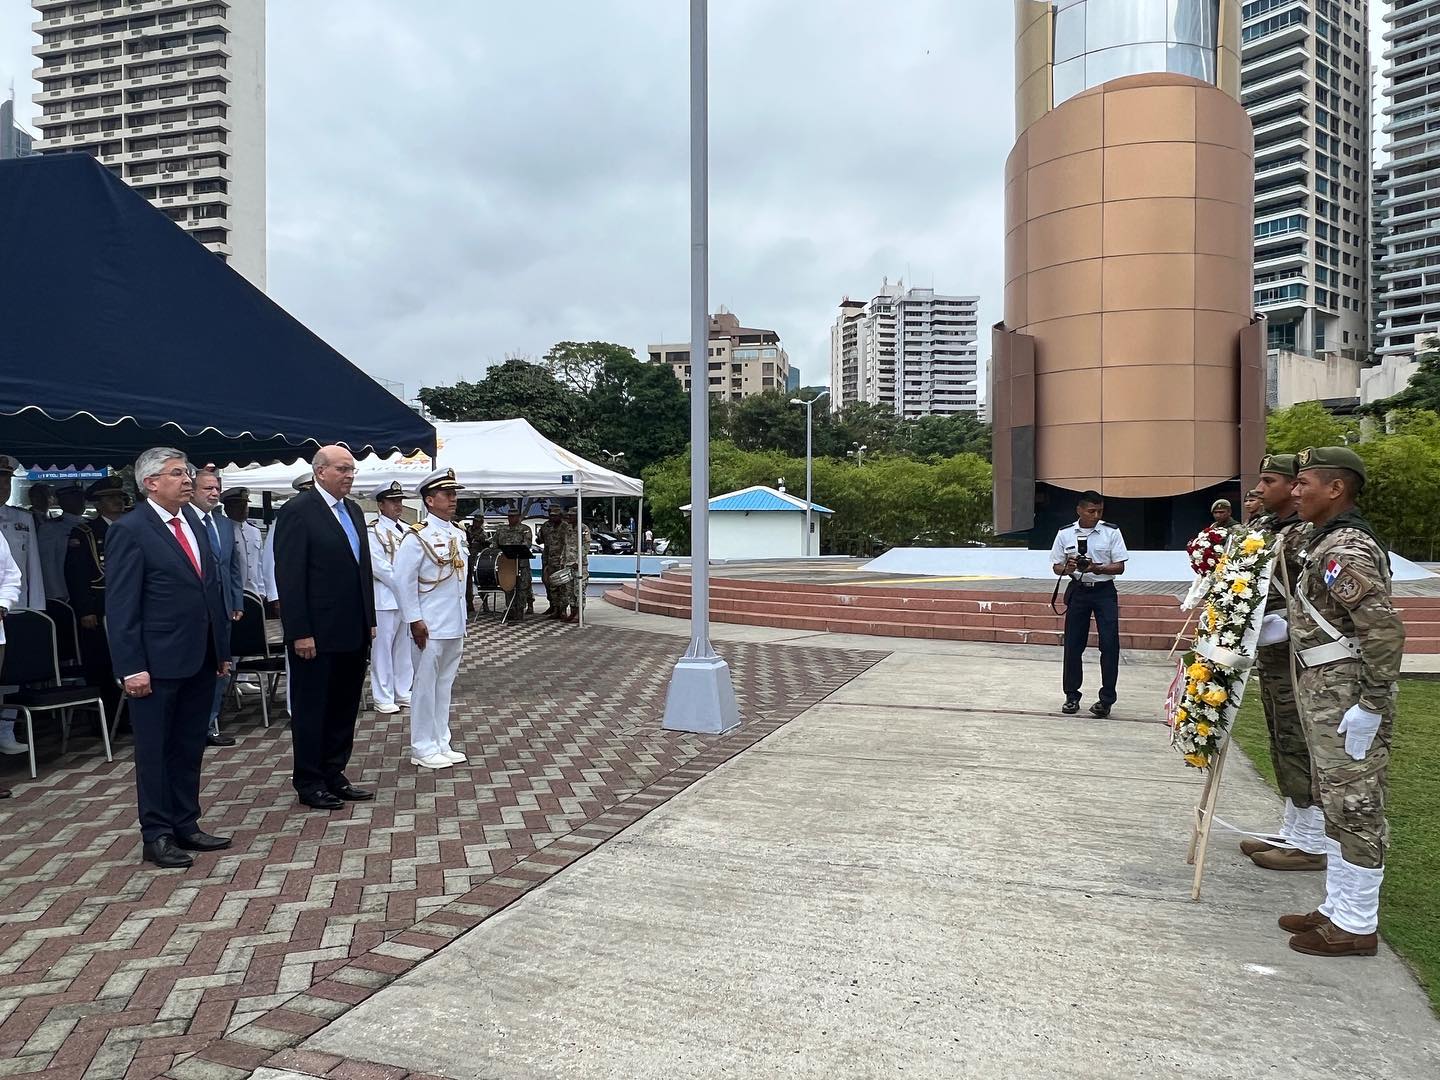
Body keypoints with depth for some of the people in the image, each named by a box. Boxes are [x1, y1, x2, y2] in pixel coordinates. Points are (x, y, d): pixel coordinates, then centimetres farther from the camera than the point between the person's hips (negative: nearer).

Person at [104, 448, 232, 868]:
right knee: (155, 751, 6)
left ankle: (185, 825, 26)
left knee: (190, 747, 15)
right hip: (158, 664, -7)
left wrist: (222, 648, 11)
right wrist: (132, 668, -16)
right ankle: (157, 835, 16)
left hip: (201, 659, 7)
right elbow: (121, 607, -12)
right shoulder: (129, 531, -10)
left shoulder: (194, 522, 11)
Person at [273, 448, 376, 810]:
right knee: (311, 709, 6)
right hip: (316, 634, -7)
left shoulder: (353, 511, 13)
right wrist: (300, 633, -18)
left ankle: (334, 775, 25)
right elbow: (289, 576, -15)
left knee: (344, 707, 13)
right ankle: (309, 783, 17)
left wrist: (369, 620, 12)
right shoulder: (297, 511, -11)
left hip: (353, 632, 7)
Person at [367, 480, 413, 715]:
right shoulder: (373, 532, -8)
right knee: (383, 648, 1)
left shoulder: (407, 530, 13)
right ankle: (383, 697, 9)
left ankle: (403, 693, 21)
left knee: (405, 647, 12)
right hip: (385, 598, -6)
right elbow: (379, 567, -14)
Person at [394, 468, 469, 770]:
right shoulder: (417, 537, -13)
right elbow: (404, 581, -14)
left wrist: (461, 616, 16)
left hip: (455, 626, 7)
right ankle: (423, 749, 11)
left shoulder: (459, 534, 9)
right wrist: (415, 620, -15)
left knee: (445, 685, 14)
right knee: (425, 686, 2)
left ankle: (441, 744, 23)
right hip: (430, 628, -7)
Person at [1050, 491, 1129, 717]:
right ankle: (1072, 695, 17)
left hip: (1104, 590, -1)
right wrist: (1067, 568, -18)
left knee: (1109, 644, -6)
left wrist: (1098, 569, -22)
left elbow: (1120, 567, -5)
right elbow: (1056, 567, 5)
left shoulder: (1111, 532, -3)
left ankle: (1107, 698, 3)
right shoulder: (1065, 534, 1)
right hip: (1078, 590, 1)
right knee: (1073, 644, 4)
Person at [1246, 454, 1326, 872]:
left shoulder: (1307, 534, -16)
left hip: (1296, 656, -9)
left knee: (1298, 744, -2)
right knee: (1281, 743, 16)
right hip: (1269, 653, 9)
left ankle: (1310, 844, 9)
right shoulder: (1262, 526, 12)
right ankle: (1293, 831, 28)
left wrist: (1282, 627, -25)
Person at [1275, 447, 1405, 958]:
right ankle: (1338, 908, 28)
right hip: (1325, 691, 11)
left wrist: (1371, 705, -23)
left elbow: (1384, 629, -25)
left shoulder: (1348, 550, -18)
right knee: (1335, 802, 16)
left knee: (1354, 807, -1)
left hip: (1347, 694, -11)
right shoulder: (1325, 542, 13)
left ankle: (1356, 926, 10)